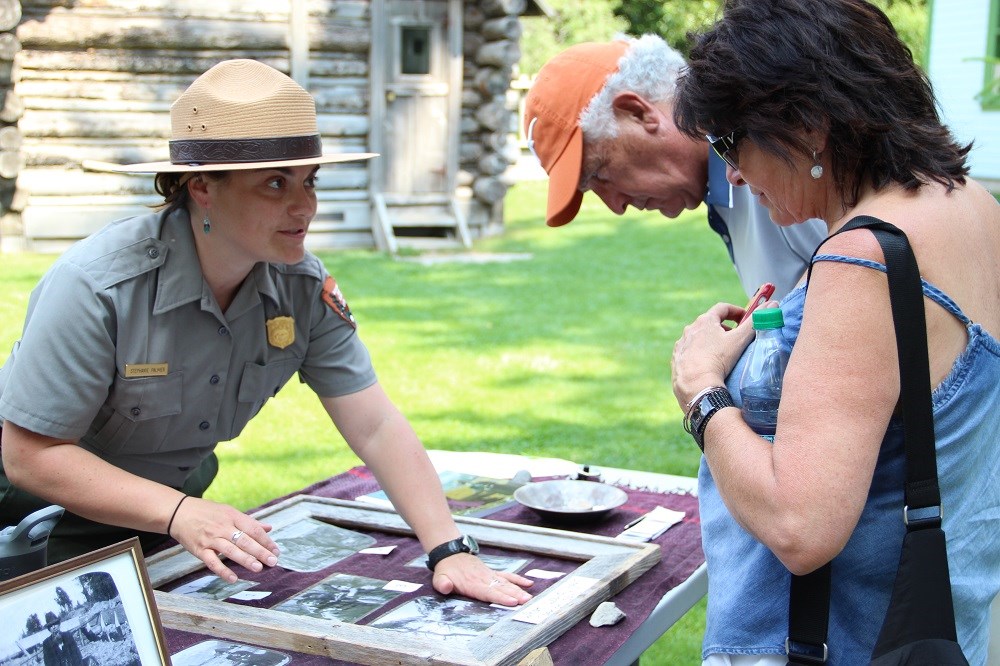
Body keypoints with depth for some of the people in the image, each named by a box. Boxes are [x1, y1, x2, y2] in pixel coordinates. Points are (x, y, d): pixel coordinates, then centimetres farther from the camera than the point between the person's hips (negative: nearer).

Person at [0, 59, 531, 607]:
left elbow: (376, 428, -13)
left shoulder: (306, 289, -13)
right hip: (50, 523, -4)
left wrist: (450, 551, -24)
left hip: (177, 510, 5)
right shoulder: (97, 288, -28)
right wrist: (179, 514, -36)